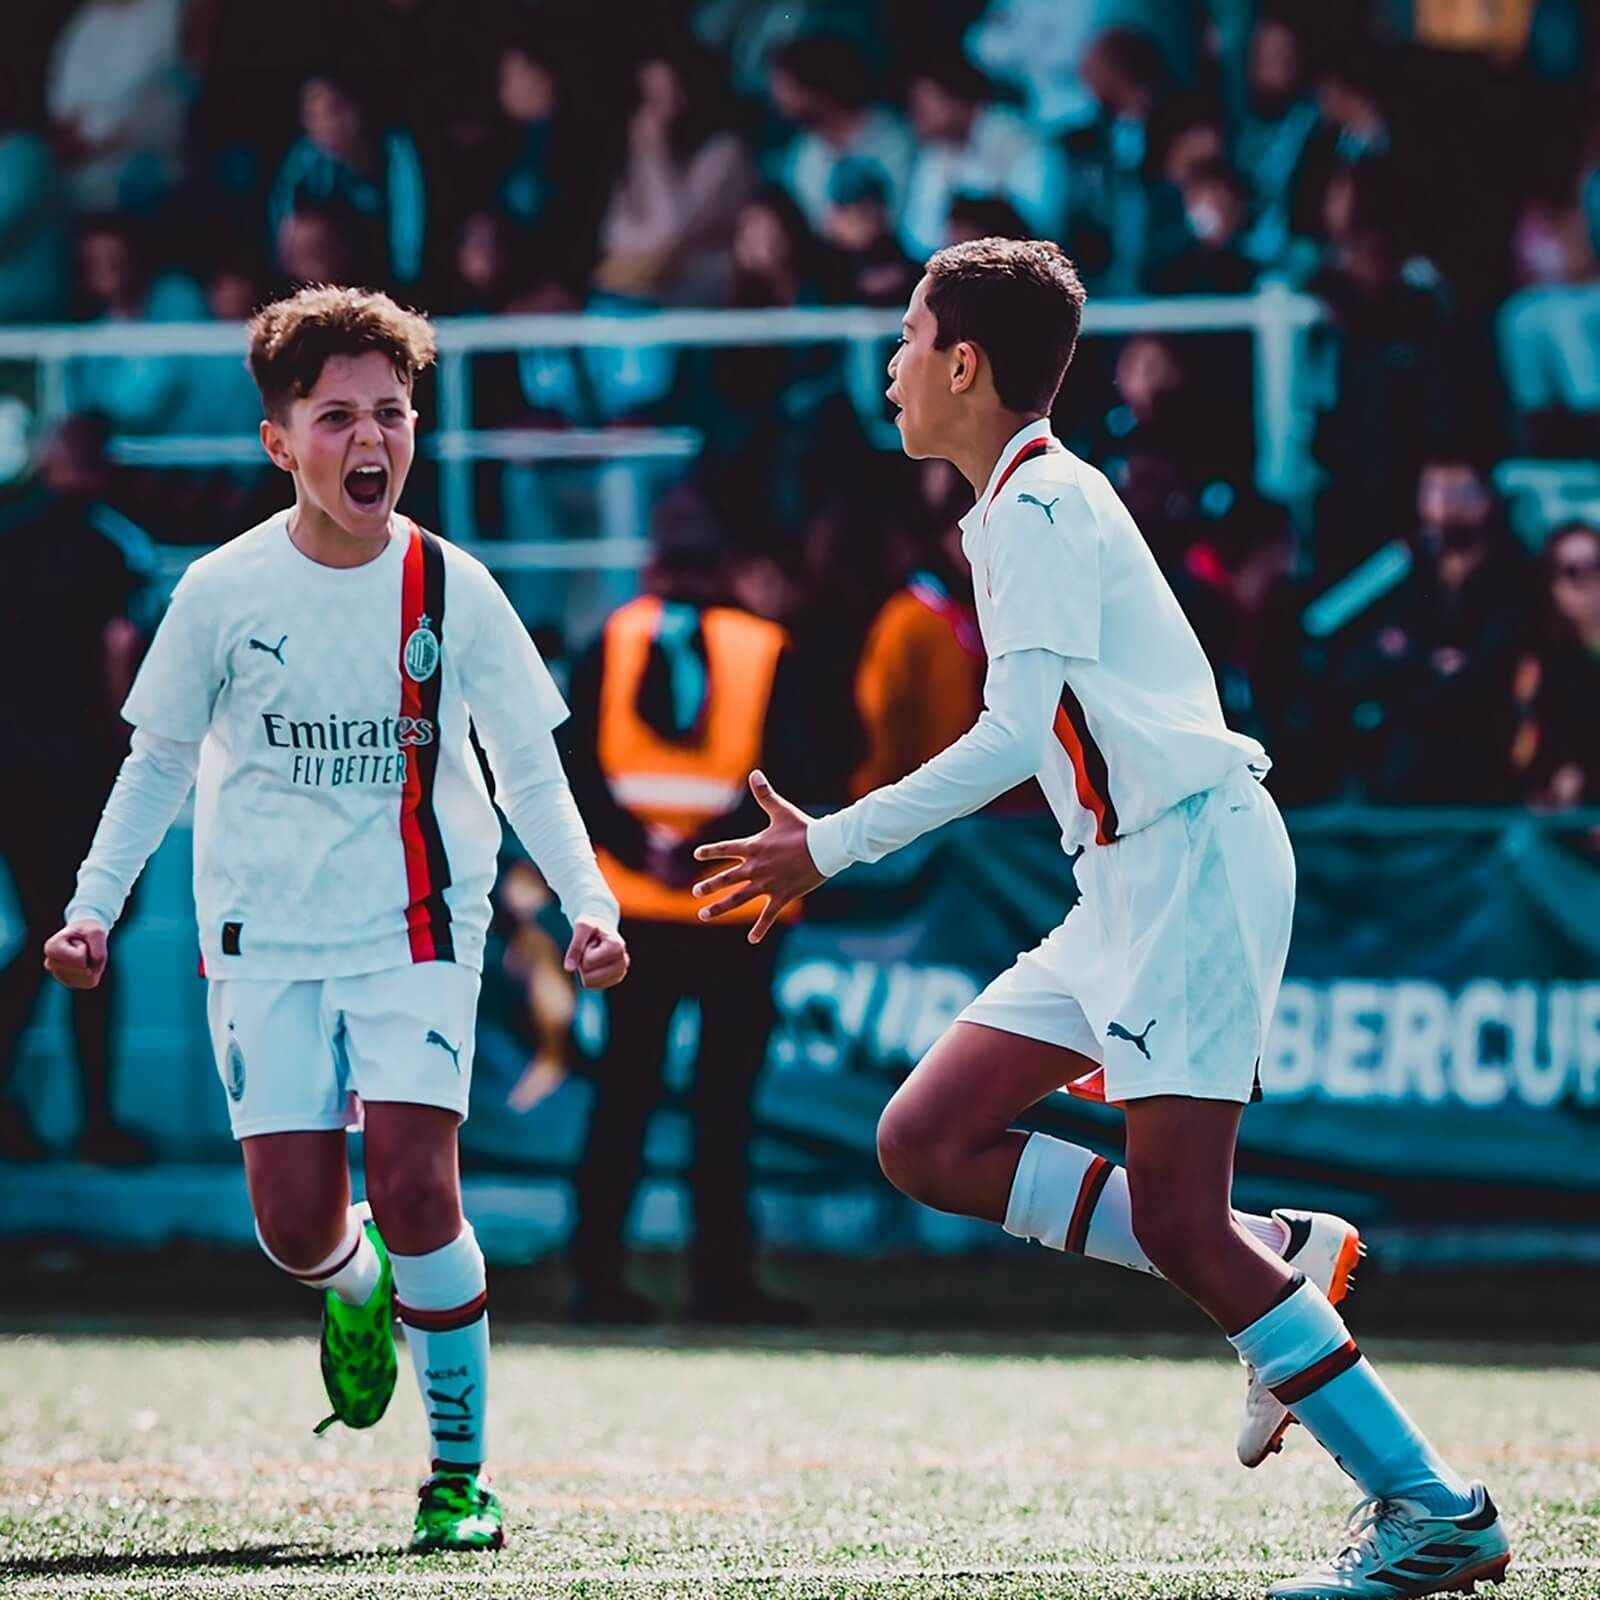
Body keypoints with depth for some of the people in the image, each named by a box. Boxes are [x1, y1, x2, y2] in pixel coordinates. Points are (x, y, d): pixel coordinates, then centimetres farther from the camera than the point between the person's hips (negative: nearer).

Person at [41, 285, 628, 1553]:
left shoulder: (452, 590, -4)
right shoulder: (225, 592, -4)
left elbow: (529, 772, 4)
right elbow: (161, 759, 9)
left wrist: (588, 902, -9)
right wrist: (95, 907, 2)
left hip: (415, 933, -1)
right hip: (264, 937, 1)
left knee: (415, 1188, -17)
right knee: (296, 1223, -7)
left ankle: (462, 1471, -2)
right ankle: (356, 1290, 33)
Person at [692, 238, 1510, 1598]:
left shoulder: (1036, 505, -12)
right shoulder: (1034, 501, 19)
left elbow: (1015, 736, -22)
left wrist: (829, 847, -19)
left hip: (1195, 854, -10)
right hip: (1133, 877, 10)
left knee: (1175, 1213, -16)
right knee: (927, 1143, 5)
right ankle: (1272, 1265, 3)